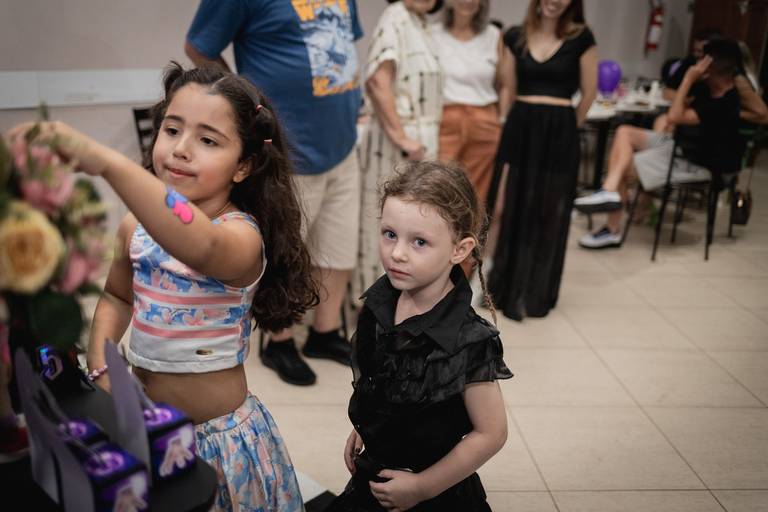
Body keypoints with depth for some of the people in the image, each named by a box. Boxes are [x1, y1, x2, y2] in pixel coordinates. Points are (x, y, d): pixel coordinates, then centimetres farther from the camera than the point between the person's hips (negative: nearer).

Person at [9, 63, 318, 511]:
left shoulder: (242, 235, -24)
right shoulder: (137, 225, -4)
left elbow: (202, 246, -49)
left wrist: (104, 160, -58)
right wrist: (102, 369, 0)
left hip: (218, 437, -5)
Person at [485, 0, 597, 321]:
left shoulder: (581, 38, 0)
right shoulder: (515, 37, 6)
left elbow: (589, 92, 5)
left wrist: (564, 126, 8)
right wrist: (515, 123, 8)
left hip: (559, 135, -2)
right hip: (519, 128, 2)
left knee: (548, 214, 6)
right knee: (511, 209, 5)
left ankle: (535, 292, 19)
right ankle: (505, 285, 21)